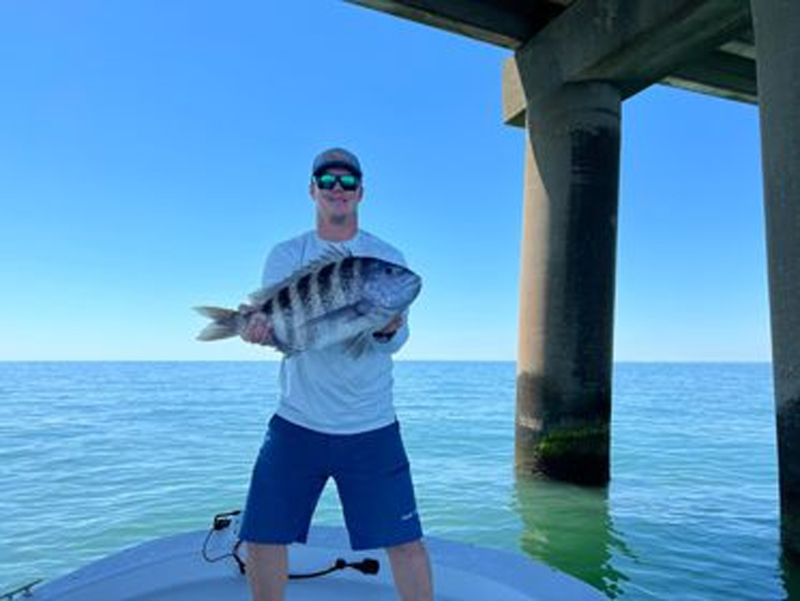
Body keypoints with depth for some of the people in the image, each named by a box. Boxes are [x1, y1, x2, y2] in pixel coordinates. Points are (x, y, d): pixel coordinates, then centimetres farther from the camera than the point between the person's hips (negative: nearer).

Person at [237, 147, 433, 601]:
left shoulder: (388, 258, 4)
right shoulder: (286, 256, 7)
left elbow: (396, 340, -2)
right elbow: (268, 321, -1)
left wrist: (388, 329, -26)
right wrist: (259, 328, -24)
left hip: (372, 428, -1)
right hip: (297, 422, 1)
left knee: (406, 542, 1)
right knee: (262, 538, 8)